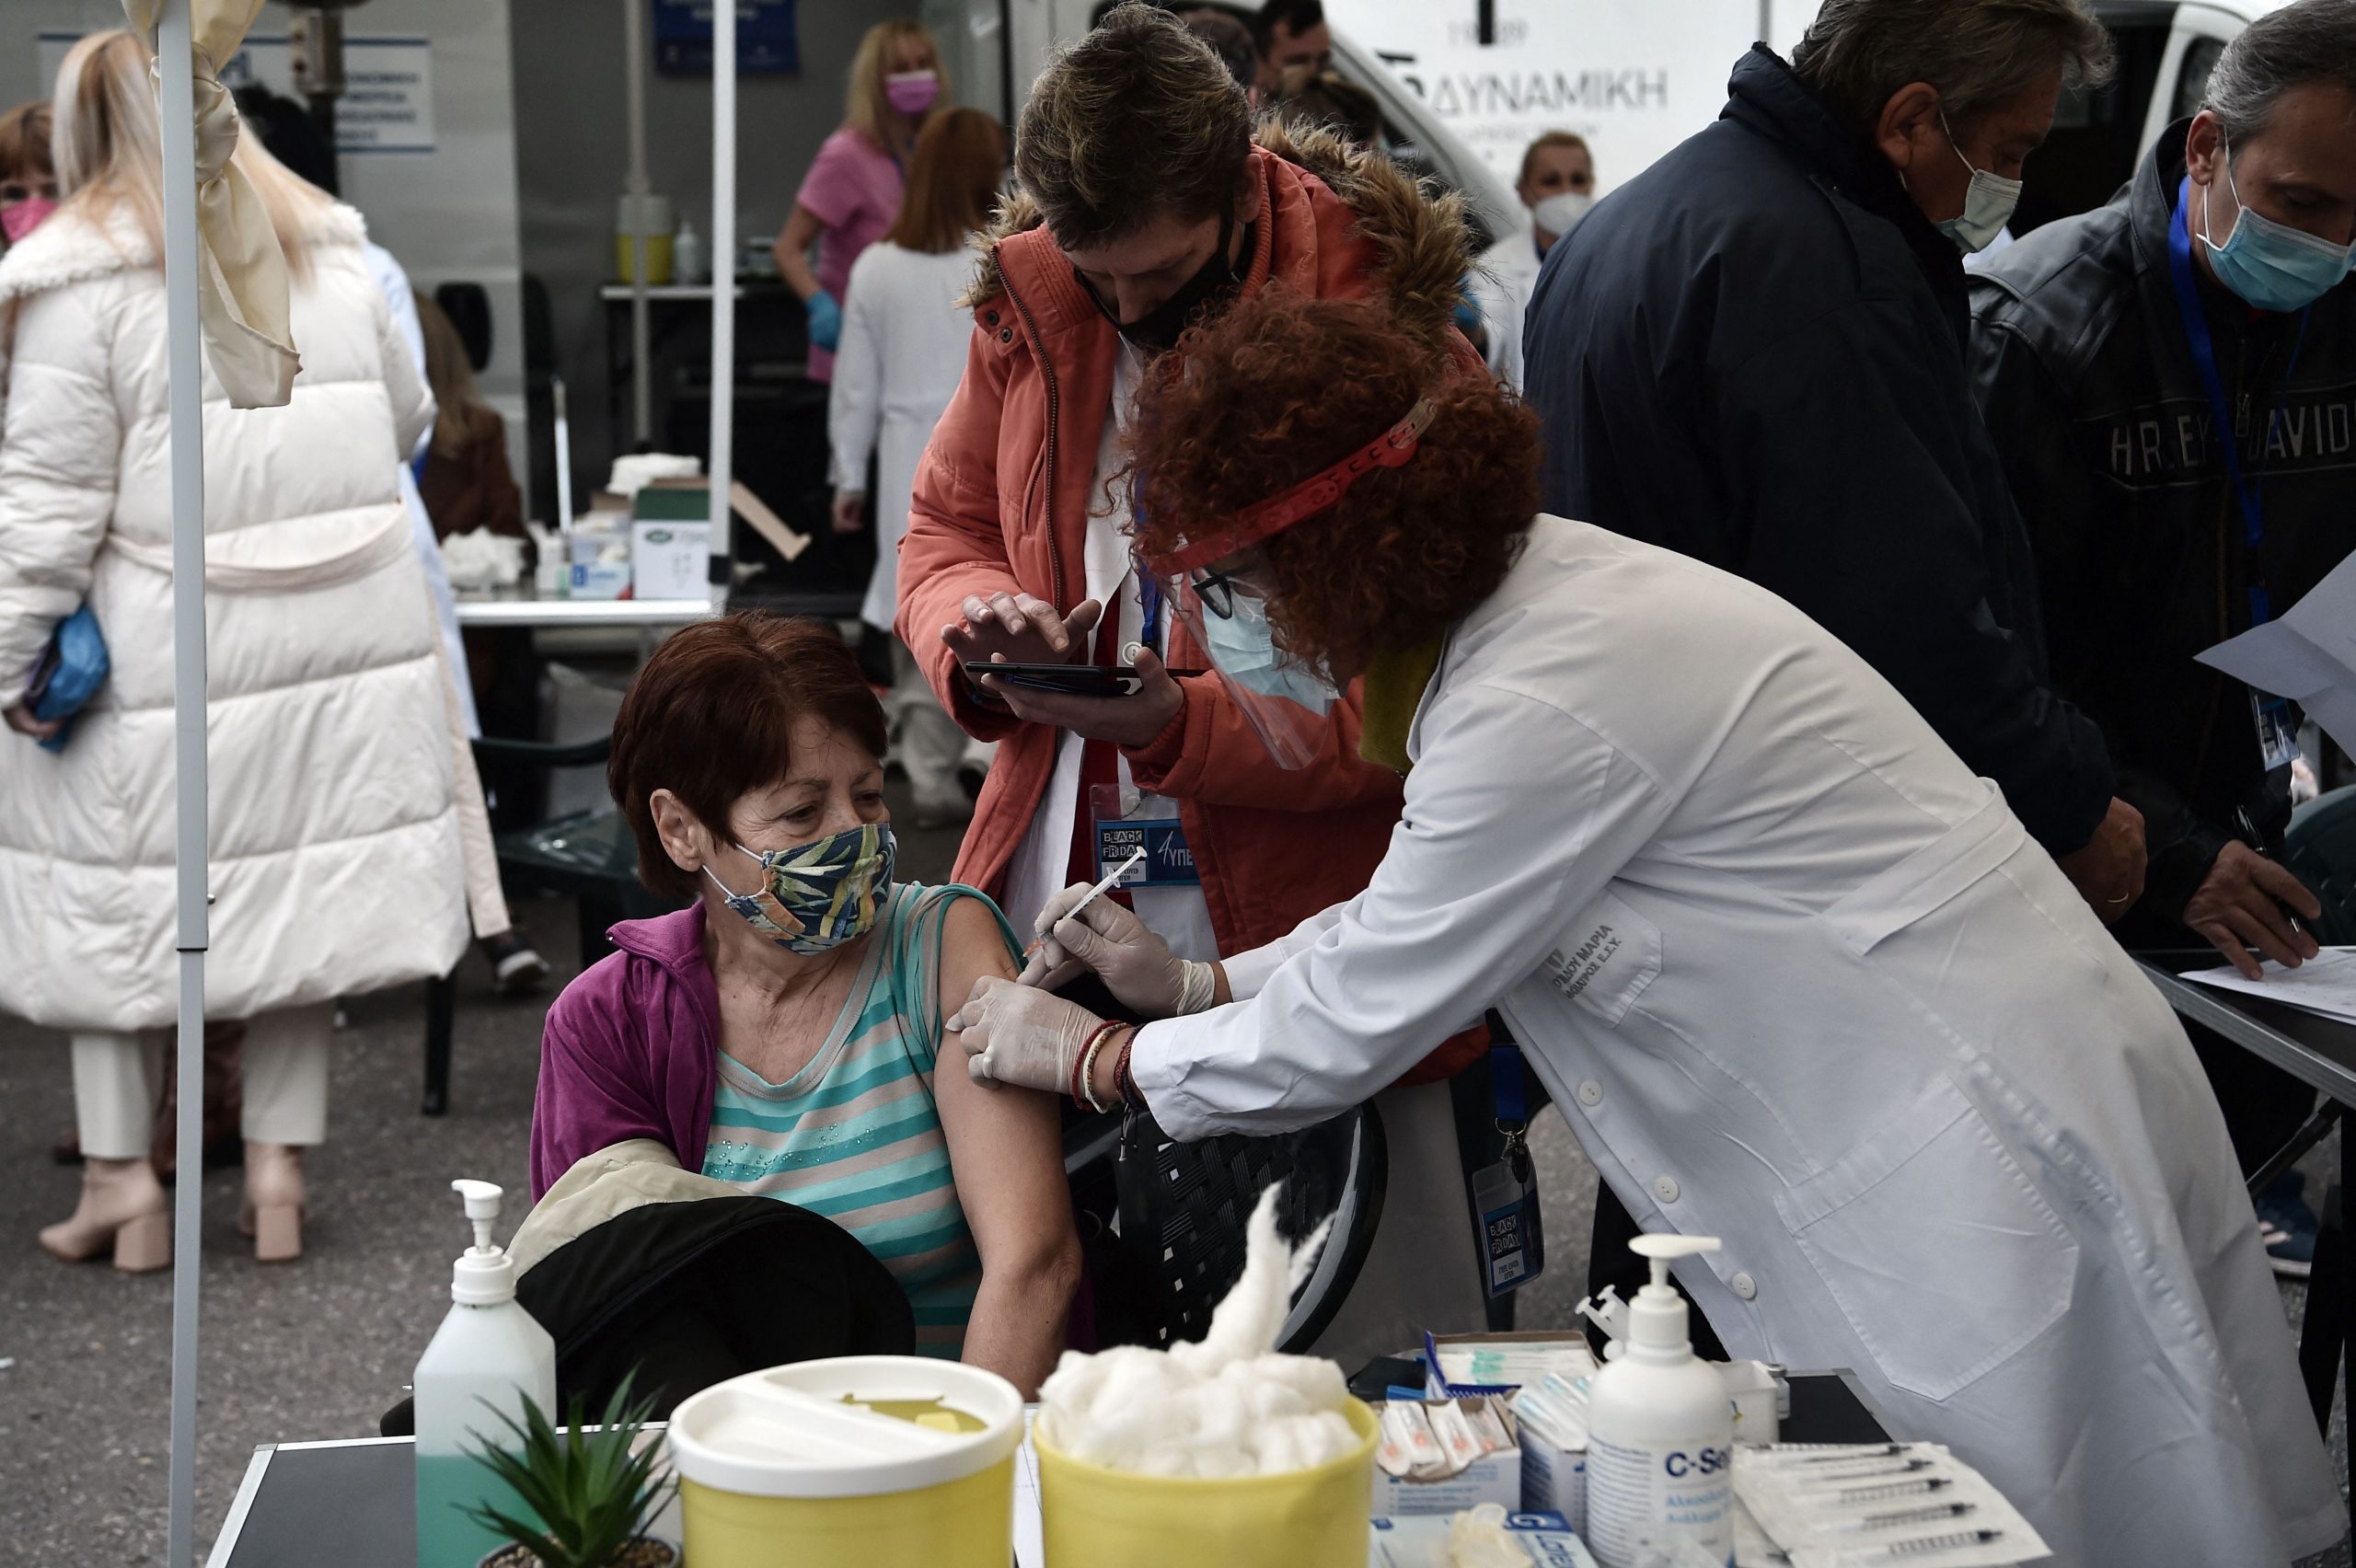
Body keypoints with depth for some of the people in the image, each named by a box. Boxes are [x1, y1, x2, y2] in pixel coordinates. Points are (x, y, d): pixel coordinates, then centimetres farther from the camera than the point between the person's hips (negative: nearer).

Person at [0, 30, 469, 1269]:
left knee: (109, 887, 9)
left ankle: (119, 1175, 11)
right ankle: (279, 1167, 16)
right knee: (304, 880, 12)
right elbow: (403, 420, 17)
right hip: (354, 630, 5)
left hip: (178, 647, -4)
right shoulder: (328, 248, 9)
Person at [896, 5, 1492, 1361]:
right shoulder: (1028, 303, 4)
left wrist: (1186, 724, -26)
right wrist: (978, 625, -6)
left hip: (1300, 931, -4)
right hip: (1049, 909, 5)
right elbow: (944, 532, 18)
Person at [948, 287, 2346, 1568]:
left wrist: (1091, 1055, 0)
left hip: (1985, 1154, -9)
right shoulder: (1529, 589, 4)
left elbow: (1347, 1035, -14)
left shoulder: (1543, 708, -26)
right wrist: (1199, 984, 17)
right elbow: (1415, 920, 19)